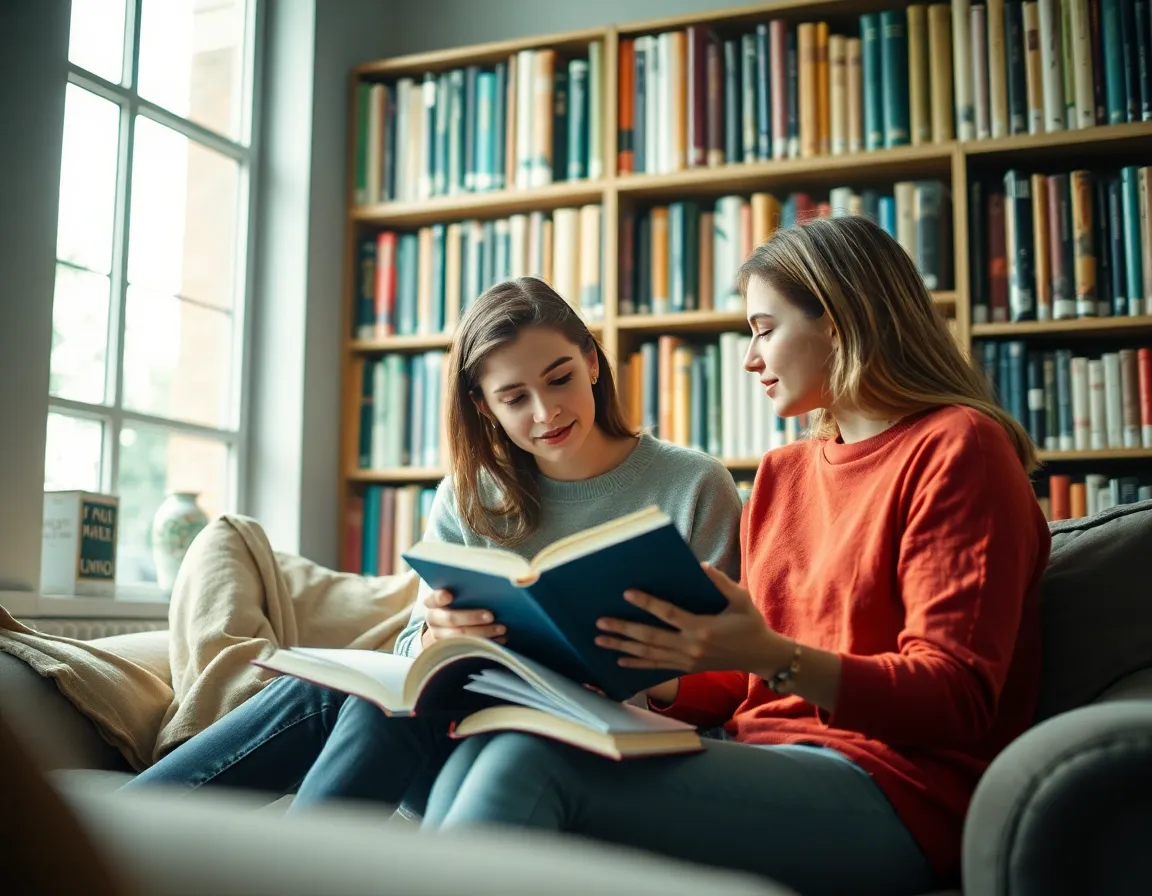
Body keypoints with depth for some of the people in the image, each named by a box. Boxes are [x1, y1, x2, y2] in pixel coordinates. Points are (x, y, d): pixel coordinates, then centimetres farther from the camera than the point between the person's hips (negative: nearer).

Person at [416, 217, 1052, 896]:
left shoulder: (957, 446, -3)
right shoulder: (783, 472, 19)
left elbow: (957, 699, -12)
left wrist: (774, 658, -26)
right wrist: (643, 677, -1)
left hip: (890, 790, -6)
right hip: (764, 756, 7)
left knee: (533, 761, -26)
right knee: (483, 753, -19)